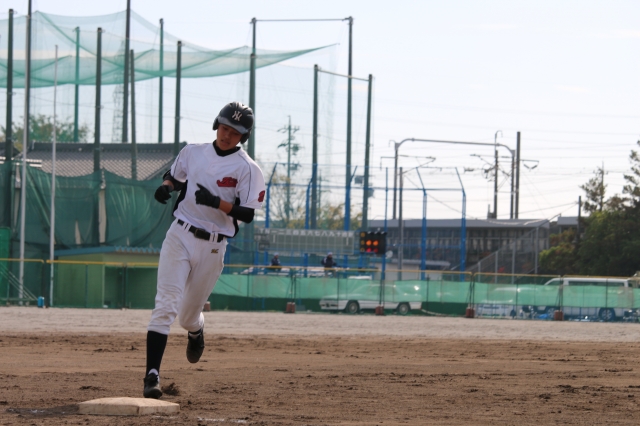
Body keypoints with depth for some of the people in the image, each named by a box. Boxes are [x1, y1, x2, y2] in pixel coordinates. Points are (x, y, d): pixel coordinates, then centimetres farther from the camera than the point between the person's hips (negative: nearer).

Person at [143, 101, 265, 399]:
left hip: (212, 246, -1)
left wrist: (218, 203, -26)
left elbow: (248, 214, -11)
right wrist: (166, 186, -1)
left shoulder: (247, 169, -5)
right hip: (179, 237, 1)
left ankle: (196, 330, 49)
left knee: (188, 315, 10)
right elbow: (174, 176, 22)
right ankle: (152, 375, -20)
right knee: (166, 305, -14)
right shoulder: (192, 152, 7)